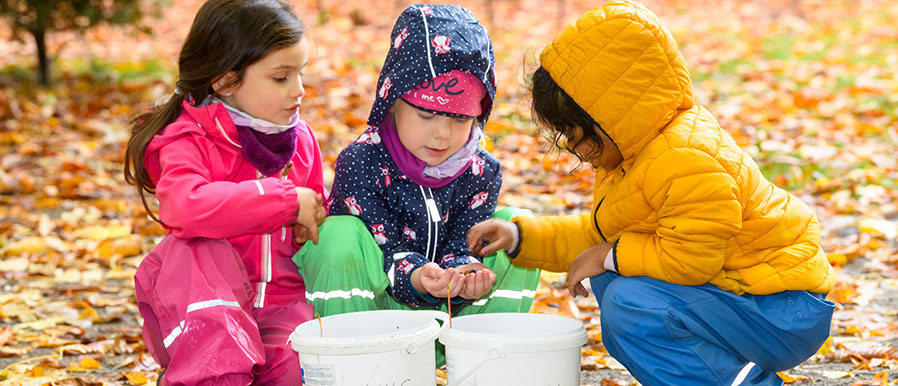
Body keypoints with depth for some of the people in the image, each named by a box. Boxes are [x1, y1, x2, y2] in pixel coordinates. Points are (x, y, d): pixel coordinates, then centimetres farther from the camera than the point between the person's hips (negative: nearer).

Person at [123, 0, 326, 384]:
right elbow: (184, 205, -32)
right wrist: (286, 199, -26)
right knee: (195, 252, -34)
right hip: (207, 302, -2)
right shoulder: (190, 140, -9)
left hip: (283, 299, 2)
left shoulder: (300, 139, 8)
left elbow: (319, 218, 25)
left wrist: (308, 230, -2)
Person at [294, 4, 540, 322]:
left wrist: (465, 277, -37)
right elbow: (386, 251, -21)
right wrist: (415, 279, -44)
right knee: (339, 235, -32)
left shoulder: (483, 171, -7)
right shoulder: (359, 163, -19)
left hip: (450, 306, 3)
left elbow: (464, 246, -11)